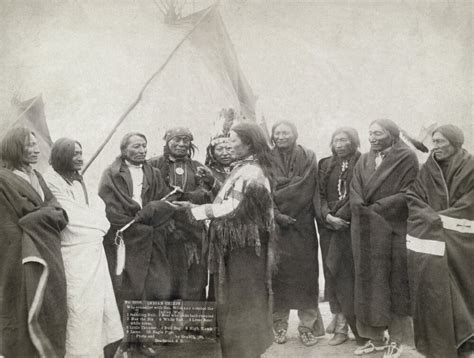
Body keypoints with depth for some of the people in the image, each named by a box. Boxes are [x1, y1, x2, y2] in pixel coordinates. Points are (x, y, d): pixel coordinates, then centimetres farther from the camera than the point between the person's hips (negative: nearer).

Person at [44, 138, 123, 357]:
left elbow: (98, 207, 11)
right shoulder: (52, 181, -11)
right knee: (80, 305, -2)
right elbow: (72, 217, -15)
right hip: (75, 254, -8)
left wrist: (98, 223, -8)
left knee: (98, 299, 11)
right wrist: (98, 224, -2)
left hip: (94, 251, 8)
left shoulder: (78, 180, 14)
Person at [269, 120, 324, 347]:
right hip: (275, 225, 0)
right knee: (278, 274, 1)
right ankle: (279, 324, 12)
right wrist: (277, 215, -16)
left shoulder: (308, 158, 7)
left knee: (305, 272, 0)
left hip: (302, 225, 0)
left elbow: (307, 190, -3)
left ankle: (308, 325, 10)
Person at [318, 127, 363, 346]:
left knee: (347, 272, -3)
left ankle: (342, 324, 5)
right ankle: (338, 318, 15)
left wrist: (341, 215, -16)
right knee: (333, 273, 5)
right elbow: (320, 195, 6)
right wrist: (327, 215, -11)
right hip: (329, 226, 4)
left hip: (352, 226, -4)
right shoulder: (325, 165, 12)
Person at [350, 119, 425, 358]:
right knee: (369, 282, 7)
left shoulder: (407, 158, -2)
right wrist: (363, 211, -12)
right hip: (366, 232, 5)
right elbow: (355, 194, 6)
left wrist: (375, 208, -12)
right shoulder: (363, 161, 13)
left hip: (394, 229, -4)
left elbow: (407, 194, -10)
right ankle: (375, 337, 17)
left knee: (396, 284, 3)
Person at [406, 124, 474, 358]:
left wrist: (438, 218, -11)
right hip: (429, 244, 2)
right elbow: (412, 199, 1)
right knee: (431, 295, 2)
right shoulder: (427, 170, 8)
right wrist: (433, 219, -13)